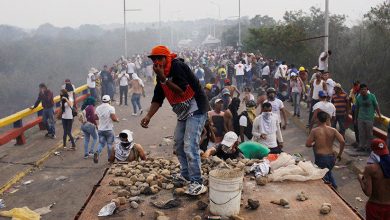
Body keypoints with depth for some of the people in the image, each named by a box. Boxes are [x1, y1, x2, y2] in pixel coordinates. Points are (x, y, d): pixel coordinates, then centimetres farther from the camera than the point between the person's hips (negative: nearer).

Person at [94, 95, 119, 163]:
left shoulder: (98, 108, 3)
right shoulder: (111, 108, -13)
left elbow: (95, 117, 9)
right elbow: (114, 118, -20)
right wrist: (117, 120, 1)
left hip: (100, 129, 4)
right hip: (109, 129, -4)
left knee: (101, 143, 13)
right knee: (110, 144, 10)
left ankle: (97, 153, -15)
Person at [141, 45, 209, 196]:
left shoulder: (177, 67, -19)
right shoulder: (162, 75, 6)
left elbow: (181, 91, -25)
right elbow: (157, 99, 5)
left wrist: (163, 79, -27)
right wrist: (148, 116, -7)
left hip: (196, 110, -10)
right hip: (183, 113, 10)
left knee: (190, 147, -16)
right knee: (179, 145, 17)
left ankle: (197, 183, -10)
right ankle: (185, 174, 33)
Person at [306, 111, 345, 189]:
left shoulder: (314, 131, -10)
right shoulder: (333, 130, -3)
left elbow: (307, 144, -9)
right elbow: (342, 142, -10)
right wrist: (339, 154, 1)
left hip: (320, 157, -4)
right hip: (331, 157, 4)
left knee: (323, 175, 14)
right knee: (328, 171, 32)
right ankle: (333, 185, 31)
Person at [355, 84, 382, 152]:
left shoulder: (372, 96, -4)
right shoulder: (358, 98, 4)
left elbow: (376, 106, 1)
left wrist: (379, 115, -3)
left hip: (369, 118, -2)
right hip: (361, 118, 2)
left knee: (369, 134, 4)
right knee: (361, 134, 4)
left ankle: (368, 146, 15)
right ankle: (361, 146, 12)